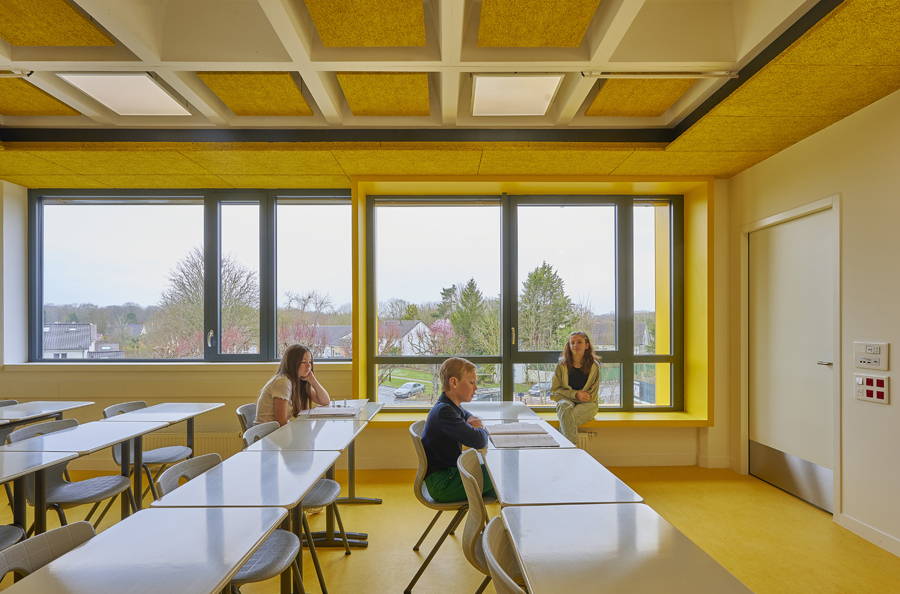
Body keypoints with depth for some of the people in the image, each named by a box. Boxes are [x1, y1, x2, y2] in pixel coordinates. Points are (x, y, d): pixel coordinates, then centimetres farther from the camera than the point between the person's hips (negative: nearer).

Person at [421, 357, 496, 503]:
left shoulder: (453, 407, 8)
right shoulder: (443, 412, -23)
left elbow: (467, 415, 32)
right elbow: (479, 441, -31)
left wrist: (472, 421, 6)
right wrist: (481, 430, -6)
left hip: (449, 473, 10)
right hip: (441, 484, -10)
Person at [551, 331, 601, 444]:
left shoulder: (594, 366, 2)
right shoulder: (562, 366, 3)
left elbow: (591, 396, 3)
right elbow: (555, 390, 3)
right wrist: (576, 394, -11)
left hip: (587, 405, -1)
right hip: (566, 401, 1)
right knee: (565, 407, -37)